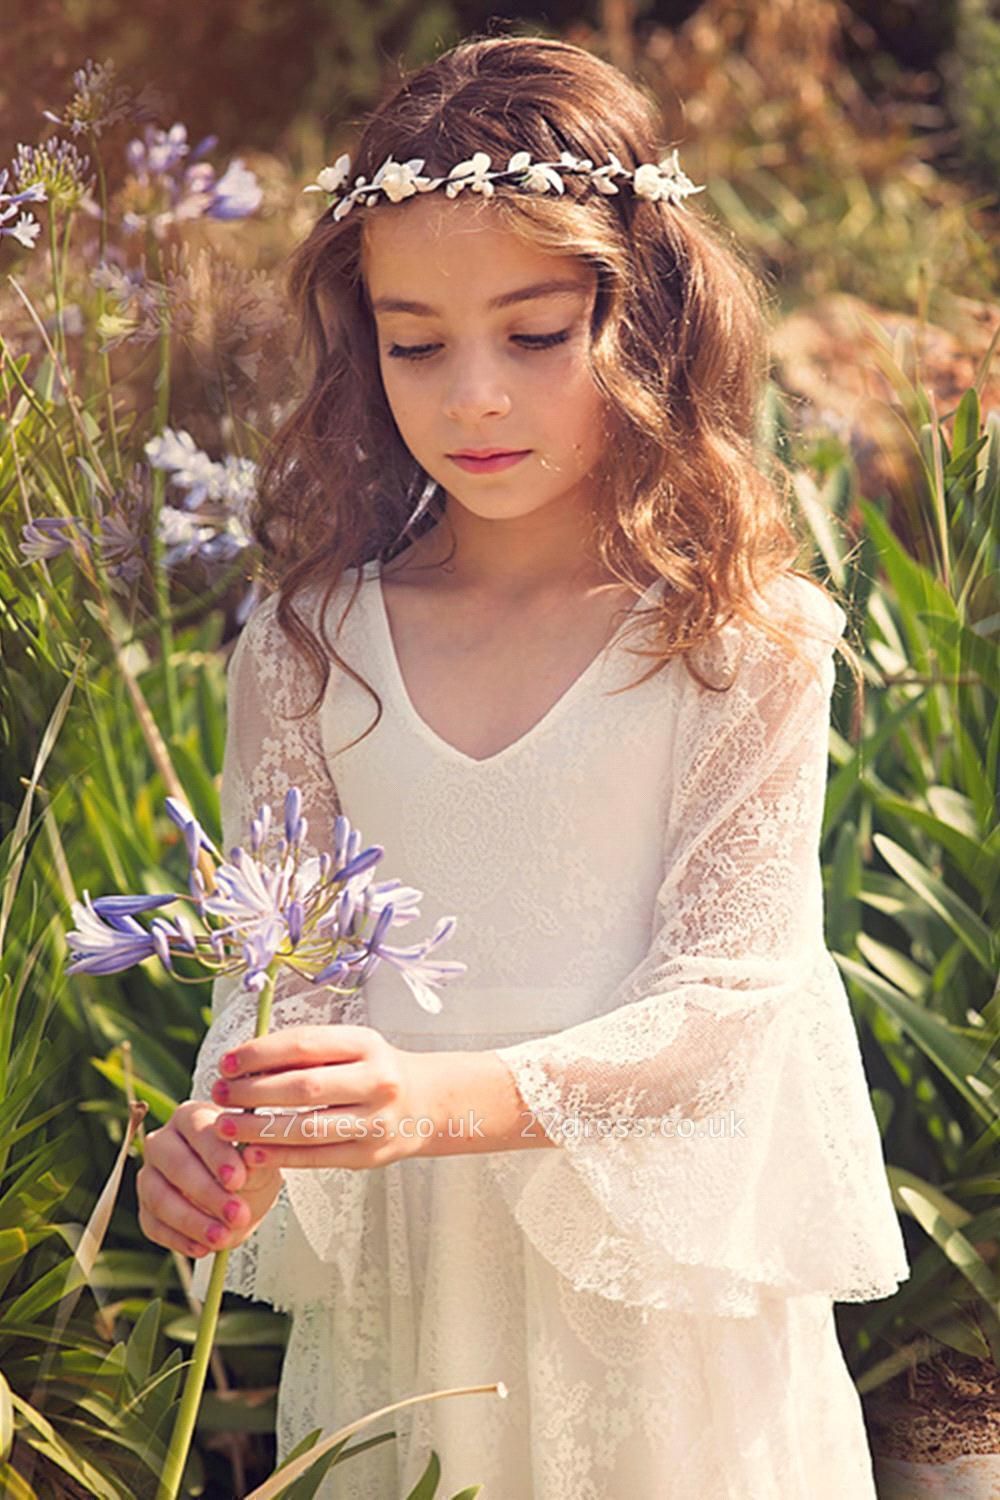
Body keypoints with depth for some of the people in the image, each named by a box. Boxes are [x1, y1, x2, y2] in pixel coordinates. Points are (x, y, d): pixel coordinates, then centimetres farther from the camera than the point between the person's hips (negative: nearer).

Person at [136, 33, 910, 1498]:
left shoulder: (749, 644, -11)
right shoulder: (308, 645, -3)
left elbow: (723, 994, -14)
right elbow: (278, 958, -2)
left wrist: (448, 1097, -29)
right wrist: (233, 1137, -23)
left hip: (659, 1274, -2)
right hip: (400, 1268, 2)